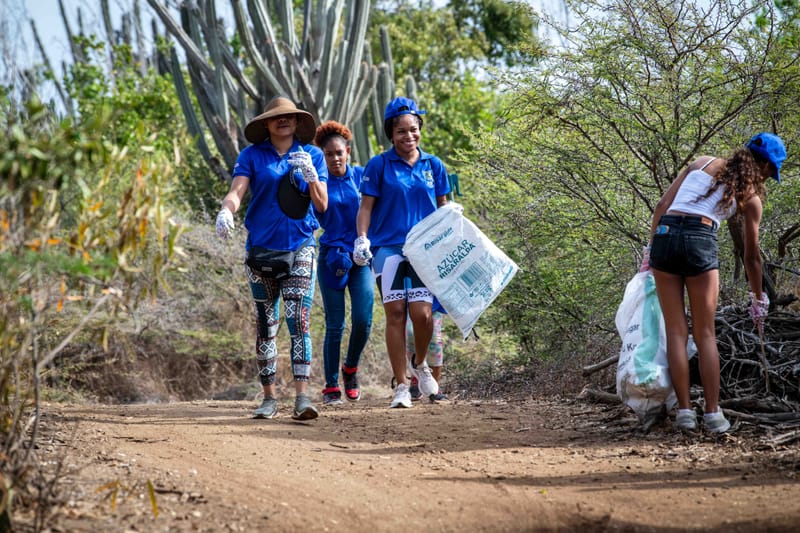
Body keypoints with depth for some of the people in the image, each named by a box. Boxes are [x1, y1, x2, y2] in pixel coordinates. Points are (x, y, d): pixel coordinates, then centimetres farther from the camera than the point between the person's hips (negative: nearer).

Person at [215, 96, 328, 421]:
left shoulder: (312, 155, 6)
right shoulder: (252, 156, 4)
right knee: (265, 325, 6)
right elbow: (237, 190, -10)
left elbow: (322, 204, 1)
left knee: (298, 320, -14)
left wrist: (310, 176, -18)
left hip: (300, 247, -1)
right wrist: (226, 211, -31)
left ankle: (302, 397, -20)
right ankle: (269, 398, 15)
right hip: (261, 246, 1)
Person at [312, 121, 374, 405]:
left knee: (363, 320, -10)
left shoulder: (362, 176, 4)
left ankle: (351, 369, 17)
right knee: (334, 325, -2)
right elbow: (315, 218, -4)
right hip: (332, 256, -1)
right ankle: (331, 387, 8)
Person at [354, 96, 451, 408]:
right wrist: (361, 238, -11)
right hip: (387, 248, -1)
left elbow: (443, 208, 17)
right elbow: (366, 207, 3)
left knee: (421, 313, -12)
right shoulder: (378, 165, 3)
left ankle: (420, 364, 18)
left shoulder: (433, 165, 10)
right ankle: (401, 386, 4)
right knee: (395, 313, -3)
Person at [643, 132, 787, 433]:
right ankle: (713, 414, 3)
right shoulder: (750, 196, 13)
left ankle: (685, 412, 3)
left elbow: (663, 205, 12)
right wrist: (758, 299, 31)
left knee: (676, 331, 6)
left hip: (664, 234, 3)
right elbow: (751, 256, 19)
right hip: (700, 241, -3)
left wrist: (651, 249, 15)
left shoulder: (702, 163, 20)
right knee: (705, 334, 7)